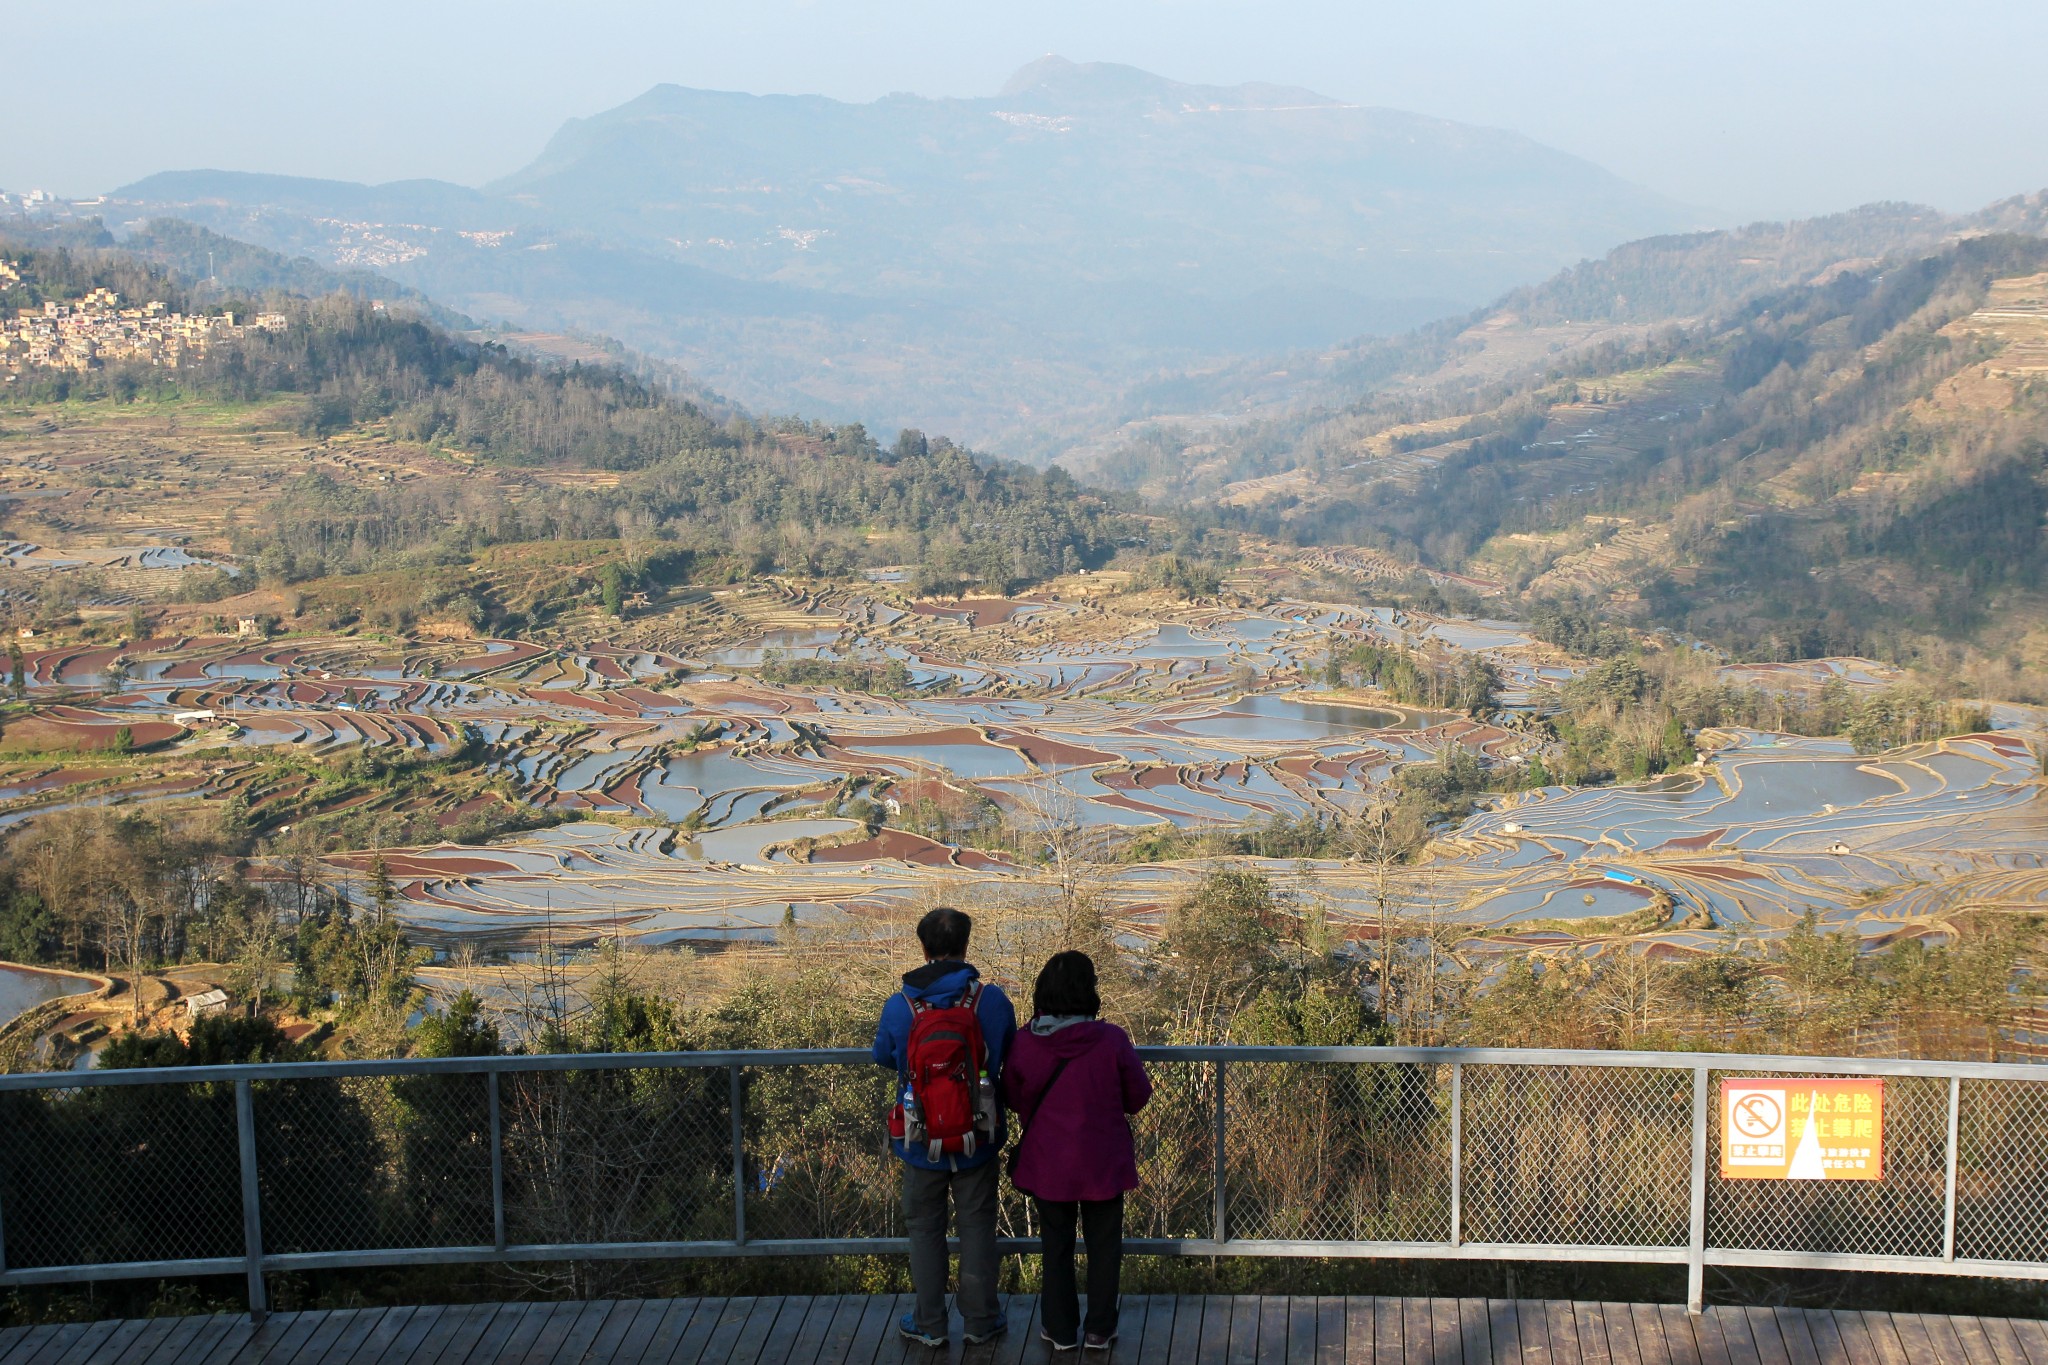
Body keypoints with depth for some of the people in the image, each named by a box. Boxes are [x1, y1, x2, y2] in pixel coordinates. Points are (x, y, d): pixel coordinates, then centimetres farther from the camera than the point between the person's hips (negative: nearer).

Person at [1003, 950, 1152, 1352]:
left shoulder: (1025, 1043, -14)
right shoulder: (1111, 1041, -20)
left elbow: (1012, 1097, 1)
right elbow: (1138, 1096, -7)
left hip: (1047, 1164, 2)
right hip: (1103, 1164, -1)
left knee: (1056, 1246, 18)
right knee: (1103, 1245, 16)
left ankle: (1061, 1329, 29)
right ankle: (1099, 1330, 26)